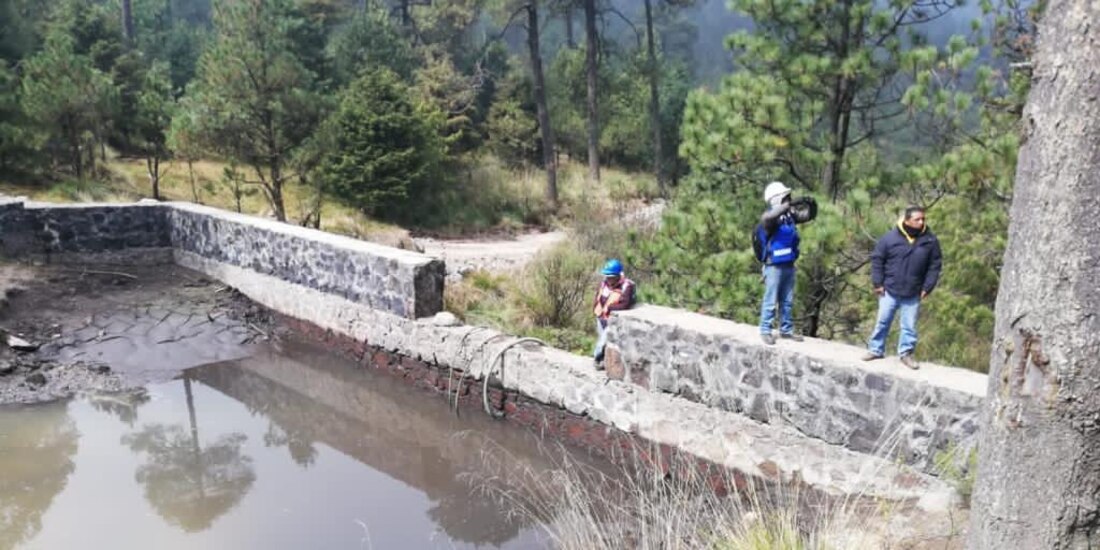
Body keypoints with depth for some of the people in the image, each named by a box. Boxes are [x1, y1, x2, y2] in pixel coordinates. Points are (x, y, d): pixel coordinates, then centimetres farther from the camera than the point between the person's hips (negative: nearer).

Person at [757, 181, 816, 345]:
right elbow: (768, 217, -38)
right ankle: (765, 331, 7)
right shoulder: (770, 217, -14)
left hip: (789, 265, 7)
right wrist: (790, 204, -42)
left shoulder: (790, 215, 6)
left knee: (787, 301, 14)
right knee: (770, 301, -1)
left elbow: (808, 216, 15)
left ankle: (786, 330, 23)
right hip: (774, 266, -7)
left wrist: (811, 205, -8)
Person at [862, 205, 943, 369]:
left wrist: (927, 287, -2)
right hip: (889, 290, -1)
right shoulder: (890, 237, -10)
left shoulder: (930, 240, -5)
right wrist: (878, 283, -6)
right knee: (883, 321, 7)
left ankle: (906, 353, 21)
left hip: (913, 294, 1)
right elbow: (877, 259, -3)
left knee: (909, 325, 8)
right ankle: (876, 349, 21)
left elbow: (935, 265, 3)